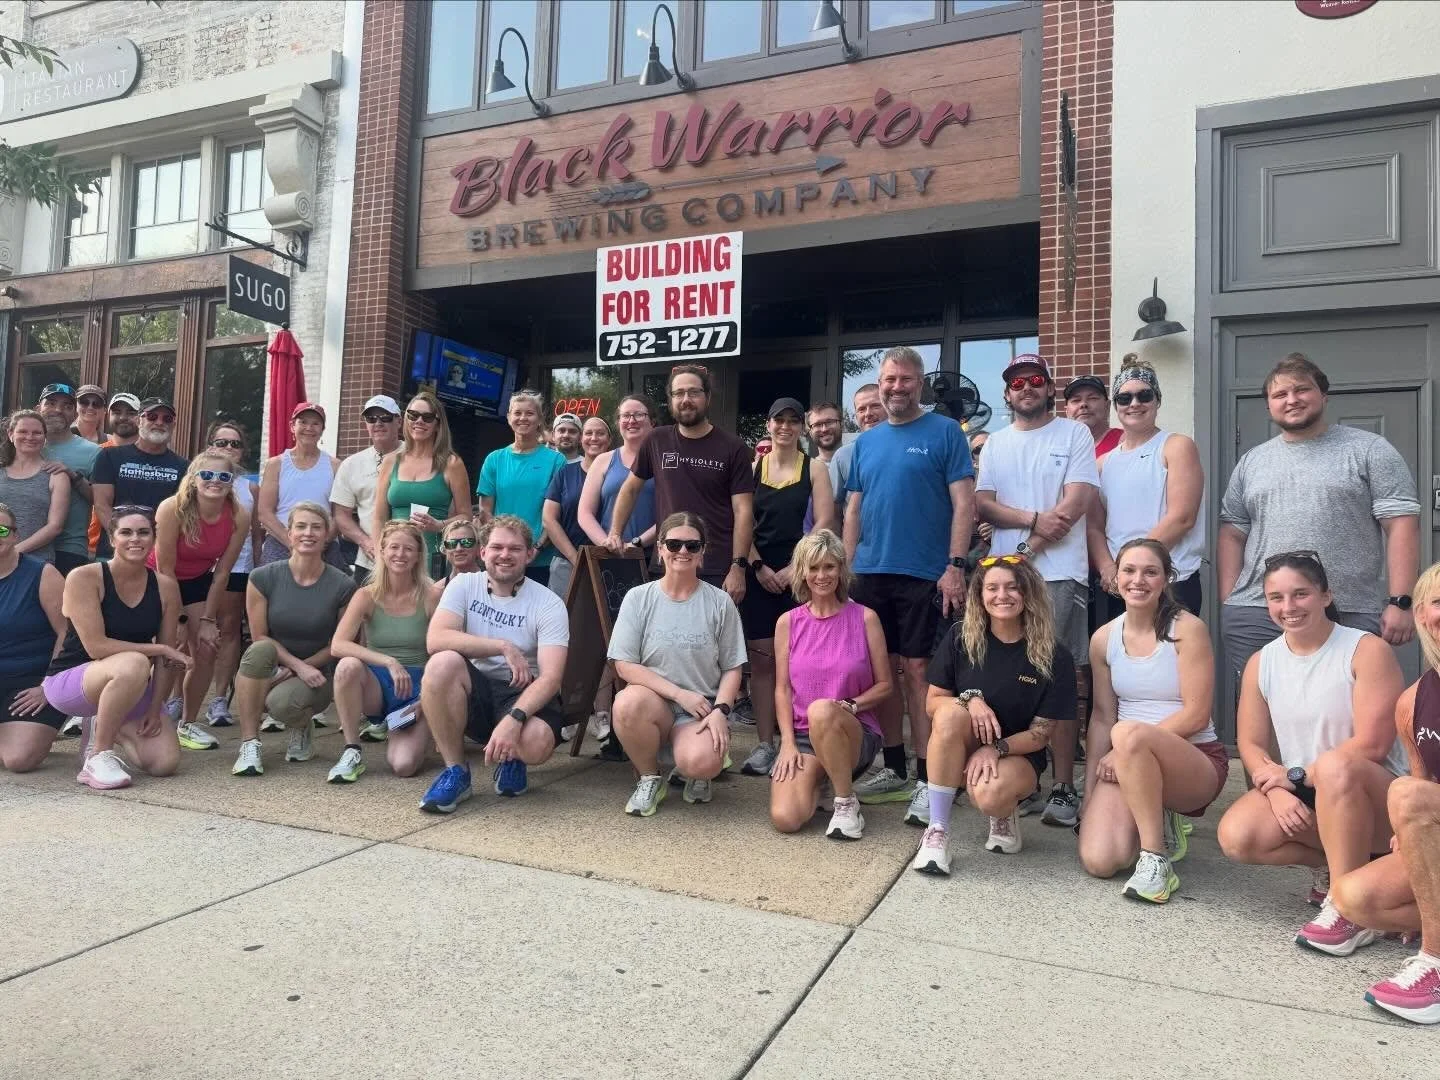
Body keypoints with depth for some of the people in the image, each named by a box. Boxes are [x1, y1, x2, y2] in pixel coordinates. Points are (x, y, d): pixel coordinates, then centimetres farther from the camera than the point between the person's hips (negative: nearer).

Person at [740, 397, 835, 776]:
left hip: (800, 575, -2)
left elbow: (824, 525, -3)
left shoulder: (814, 469, 6)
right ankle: (764, 745, 6)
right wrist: (758, 567, -6)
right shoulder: (753, 468, 10)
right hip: (759, 574, 2)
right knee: (762, 660, 1)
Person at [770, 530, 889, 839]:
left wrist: (850, 705, -16)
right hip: (801, 734, 2)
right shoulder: (787, 622, 4)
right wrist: (788, 743, -7)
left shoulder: (864, 618, -1)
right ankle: (815, 777, 14)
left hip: (856, 732, -2)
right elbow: (782, 689, 4)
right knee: (785, 818, -22)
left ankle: (847, 803, -17)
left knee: (821, 711, -39)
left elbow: (884, 685, 2)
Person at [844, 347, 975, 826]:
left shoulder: (945, 432, 0)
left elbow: (963, 503, -6)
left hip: (925, 575, -5)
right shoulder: (866, 442, 14)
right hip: (870, 574, 5)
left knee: (917, 670, -4)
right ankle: (894, 771, 22)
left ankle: (927, 780, 6)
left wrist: (955, 566, -15)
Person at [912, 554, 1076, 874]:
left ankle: (1005, 815, 7)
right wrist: (970, 699, -23)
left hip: (1018, 754, -2)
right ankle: (937, 831, -23)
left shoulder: (1054, 657, -9)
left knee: (989, 795, -35)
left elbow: (1041, 732, -7)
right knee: (951, 713, -33)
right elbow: (932, 702, -2)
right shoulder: (960, 638, -5)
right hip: (961, 751, 2)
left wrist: (996, 748, -24)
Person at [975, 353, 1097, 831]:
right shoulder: (995, 443, 17)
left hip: (1060, 574, -3)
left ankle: (1063, 787, 0)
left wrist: (1028, 548, -8)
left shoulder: (1074, 434, 6)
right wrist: (1034, 519, -11)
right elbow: (983, 503, 5)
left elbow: (1077, 502, -5)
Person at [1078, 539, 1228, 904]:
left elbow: (1196, 715, -12)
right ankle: (1157, 825, 13)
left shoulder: (1187, 629, -8)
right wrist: (1089, 795, 2)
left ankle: (1156, 860, -22)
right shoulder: (1103, 639, 5)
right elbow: (1102, 716, 7)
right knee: (1097, 861, -20)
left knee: (1128, 734, -39)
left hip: (1196, 760, -4)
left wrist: (1124, 748, -16)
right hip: (1128, 765, 4)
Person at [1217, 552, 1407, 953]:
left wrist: (1296, 775, -18)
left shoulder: (1368, 650, -12)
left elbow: (1371, 745, -18)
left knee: (1334, 765, -39)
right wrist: (1277, 791, -18)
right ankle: (1335, 865, 5)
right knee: (1237, 836, -23)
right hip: (1301, 800, 5)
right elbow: (1250, 742, 1)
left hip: (1377, 799, -4)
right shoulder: (1261, 663, 3)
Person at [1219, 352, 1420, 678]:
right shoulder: (1250, 462, 16)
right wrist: (1228, 604, 4)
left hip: (1350, 617, -2)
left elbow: (1401, 525, -1)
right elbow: (1232, 534, 13)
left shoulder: (1370, 450, 6)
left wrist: (1400, 602, -9)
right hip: (1254, 618, 3)